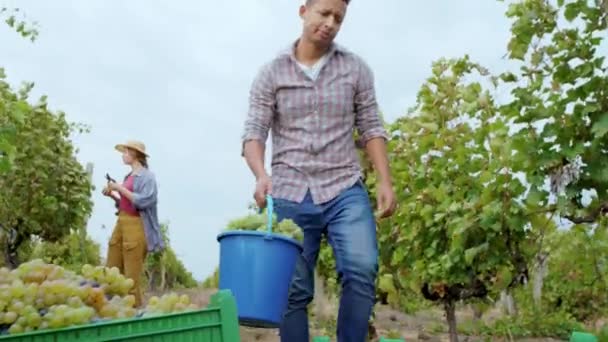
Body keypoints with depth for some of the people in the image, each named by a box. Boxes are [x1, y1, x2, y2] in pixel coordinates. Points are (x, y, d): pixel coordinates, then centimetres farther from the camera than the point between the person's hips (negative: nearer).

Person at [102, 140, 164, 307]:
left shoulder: (147, 176, -7)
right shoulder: (129, 176, 15)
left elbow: (143, 201, -19)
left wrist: (120, 188, -16)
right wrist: (112, 195, 6)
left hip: (136, 226, -8)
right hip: (121, 223, 8)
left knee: (132, 276, -5)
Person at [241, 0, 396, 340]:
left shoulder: (356, 68, 9)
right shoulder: (271, 73, 6)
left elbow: (371, 128, 9)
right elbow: (254, 132, -1)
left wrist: (385, 181, -2)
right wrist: (261, 175, -20)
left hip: (345, 191, 1)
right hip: (290, 196, 0)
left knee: (362, 271, -19)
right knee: (294, 290, 2)